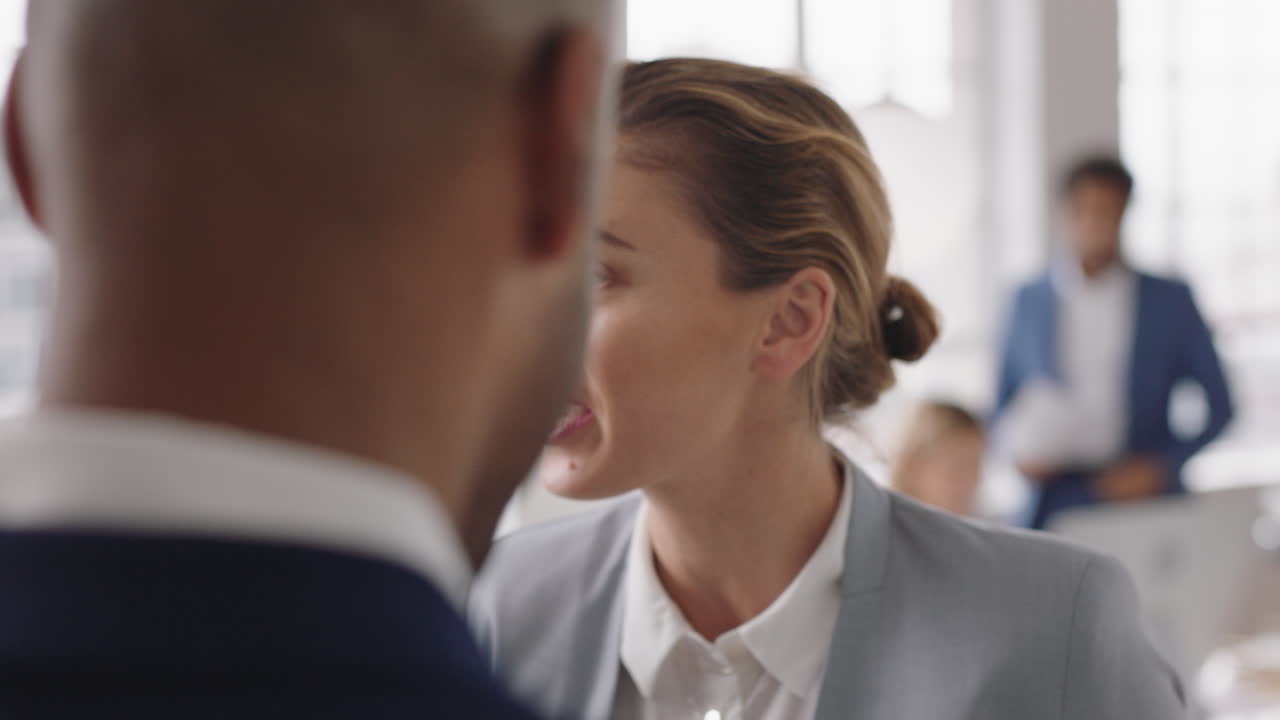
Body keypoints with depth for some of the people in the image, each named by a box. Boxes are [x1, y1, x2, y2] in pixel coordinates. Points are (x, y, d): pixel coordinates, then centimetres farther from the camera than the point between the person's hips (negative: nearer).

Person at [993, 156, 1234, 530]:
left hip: (1145, 500, -1)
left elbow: (1218, 407, 7)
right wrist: (1023, 447, -4)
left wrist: (1162, 465, -6)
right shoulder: (1029, 301, 8)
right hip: (1058, 507, 1)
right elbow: (1003, 403, 16)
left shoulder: (1171, 300, 5)